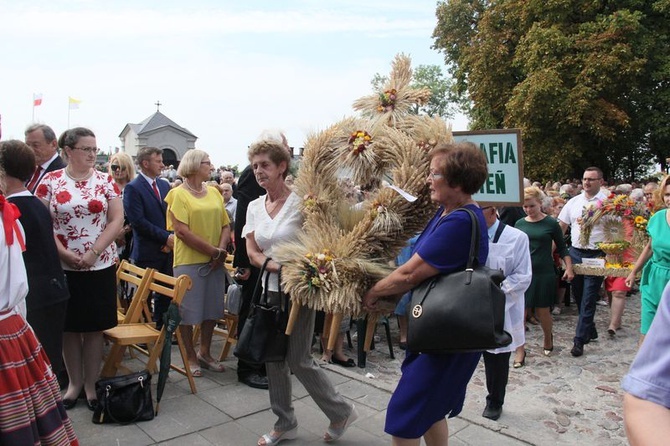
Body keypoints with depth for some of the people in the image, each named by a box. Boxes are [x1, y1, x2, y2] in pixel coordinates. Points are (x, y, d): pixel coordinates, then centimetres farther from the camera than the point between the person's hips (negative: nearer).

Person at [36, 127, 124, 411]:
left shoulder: (105, 181, 2)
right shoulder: (50, 181, 0)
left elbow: (117, 219, -3)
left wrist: (93, 253, -12)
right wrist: (66, 254, -15)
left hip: (100, 266, 0)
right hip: (63, 267, 0)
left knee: (94, 327, 7)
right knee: (69, 327, 10)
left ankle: (90, 384, 21)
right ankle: (74, 382, 26)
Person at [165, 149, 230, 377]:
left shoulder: (214, 192, 10)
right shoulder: (178, 194, -7)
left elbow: (226, 225, 9)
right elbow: (182, 231, -15)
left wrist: (221, 250, -10)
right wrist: (215, 251, -16)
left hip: (215, 262, 6)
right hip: (189, 261, -5)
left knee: (212, 309, 12)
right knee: (188, 311, 4)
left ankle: (205, 352, 29)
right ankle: (190, 357, 21)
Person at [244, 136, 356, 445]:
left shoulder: (300, 202, -12)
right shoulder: (254, 206, 6)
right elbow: (252, 253, 1)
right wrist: (276, 266, -17)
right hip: (269, 289, 6)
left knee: (298, 360, 0)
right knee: (273, 359, 12)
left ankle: (341, 412, 23)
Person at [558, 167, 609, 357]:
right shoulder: (573, 202, 8)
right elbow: (560, 227, 11)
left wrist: (608, 255, -15)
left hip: (596, 255, -5)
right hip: (575, 253, 5)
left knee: (588, 298, -3)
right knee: (578, 295, 14)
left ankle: (579, 340, 3)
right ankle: (590, 330, 33)